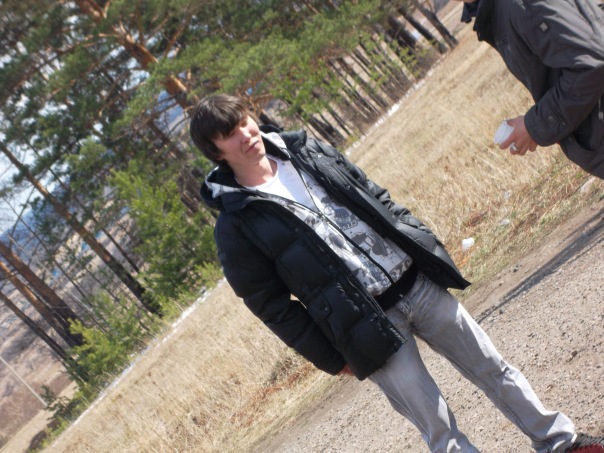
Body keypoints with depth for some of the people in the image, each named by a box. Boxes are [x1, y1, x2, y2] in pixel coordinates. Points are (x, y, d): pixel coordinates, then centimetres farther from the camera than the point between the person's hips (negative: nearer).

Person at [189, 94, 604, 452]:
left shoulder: (306, 151, 5)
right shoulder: (237, 225, -11)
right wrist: (331, 357, -5)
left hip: (416, 281, 5)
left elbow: (376, 198, 14)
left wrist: (426, 248, 10)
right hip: (368, 327, -5)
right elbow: (271, 304, -6)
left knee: (491, 367, 15)